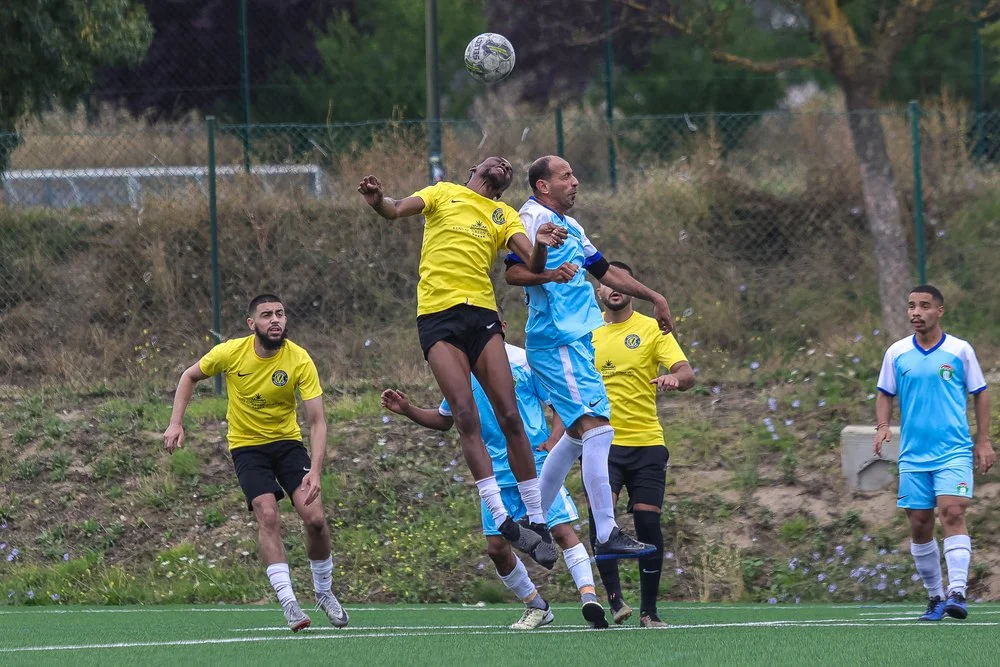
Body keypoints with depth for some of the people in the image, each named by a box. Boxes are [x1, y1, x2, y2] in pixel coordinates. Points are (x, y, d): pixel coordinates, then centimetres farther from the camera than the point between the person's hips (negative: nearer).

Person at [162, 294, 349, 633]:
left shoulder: (300, 360, -18)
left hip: (288, 442, 1)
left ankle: (324, 592, 11)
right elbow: (190, 377, 5)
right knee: (268, 515, -22)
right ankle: (288, 602, -23)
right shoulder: (230, 352, -15)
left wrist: (315, 471, -32)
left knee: (314, 517, -14)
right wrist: (176, 423, -4)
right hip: (247, 447, 0)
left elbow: (317, 422, -20)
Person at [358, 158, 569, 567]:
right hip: (436, 315, -2)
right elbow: (396, 211, 1)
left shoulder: (505, 216, 19)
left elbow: (533, 265, 4)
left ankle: (537, 521, -1)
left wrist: (541, 247, -20)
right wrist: (377, 201, -22)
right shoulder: (444, 193, 16)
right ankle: (502, 521, -16)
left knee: (509, 416, -7)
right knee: (466, 416, -14)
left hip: (481, 312, 2)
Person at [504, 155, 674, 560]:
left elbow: (605, 271, 31)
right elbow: (513, 271, -19)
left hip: (575, 341, 11)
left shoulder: (571, 226, 22)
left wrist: (653, 297, 33)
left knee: (579, 434, 16)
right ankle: (607, 536, -20)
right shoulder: (534, 218, -8)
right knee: (598, 428, -16)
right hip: (558, 341, -11)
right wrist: (548, 274, -36)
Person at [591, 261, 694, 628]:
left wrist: (675, 378, -30)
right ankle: (614, 600, -14)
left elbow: (687, 373, -6)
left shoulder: (652, 329, 4)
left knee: (648, 522, -3)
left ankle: (649, 609, 7)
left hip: (647, 442, -1)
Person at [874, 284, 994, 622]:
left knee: (952, 514, -19)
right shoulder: (896, 353, 7)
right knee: (920, 526, 4)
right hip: (913, 454, 3)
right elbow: (885, 394, 13)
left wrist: (983, 441, 2)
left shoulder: (960, 350, 1)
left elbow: (980, 394, 8)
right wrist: (883, 425, -7)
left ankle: (957, 592, -25)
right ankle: (935, 597, 16)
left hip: (954, 451, -3)